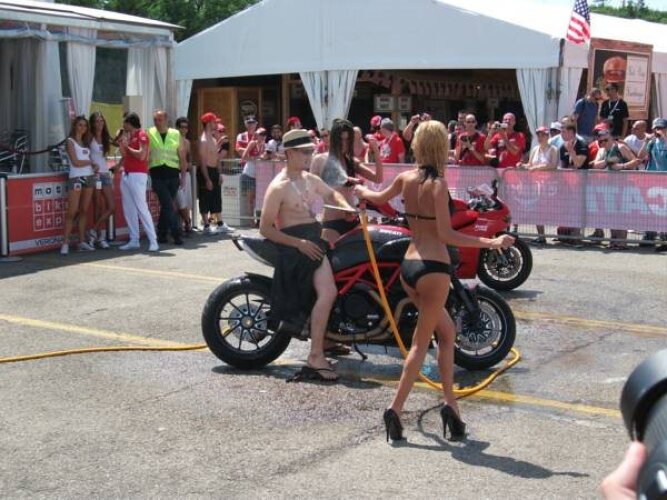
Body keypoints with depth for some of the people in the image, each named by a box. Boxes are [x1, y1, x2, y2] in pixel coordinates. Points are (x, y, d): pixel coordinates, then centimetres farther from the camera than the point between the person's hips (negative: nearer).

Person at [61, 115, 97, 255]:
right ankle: (65, 243, -9)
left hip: (89, 177, 6)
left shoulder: (85, 142, 18)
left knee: (84, 211, 6)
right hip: (76, 178, -6)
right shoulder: (70, 141, -2)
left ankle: (82, 241, 8)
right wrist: (90, 162, 3)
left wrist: (94, 165, -5)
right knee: (72, 212, -10)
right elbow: (75, 162, -9)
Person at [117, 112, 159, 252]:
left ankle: (153, 241, -12)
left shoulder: (142, 135, -7)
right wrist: (121, 145, 7)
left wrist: (127, 146, -9)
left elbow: (141, 155, -19)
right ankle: (134, 240, 10)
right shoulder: (128, 136, 17)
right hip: (126, 175, 9)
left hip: (137, 176, -9)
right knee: (128, 209, 6)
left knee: (141, 208, -12)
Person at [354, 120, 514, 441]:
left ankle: (450, 403, 16)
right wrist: (491, 243, -20)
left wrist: (361, 191, 48)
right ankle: (395, 409, 5)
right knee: (421, 342, 4)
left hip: (408, 267, 7)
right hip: (433, 268, -7)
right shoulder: (438, 184, -13)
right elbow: (446, 234, -18)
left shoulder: (406, 178, 6)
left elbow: (380, 198, 26)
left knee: (446, 331, 19)